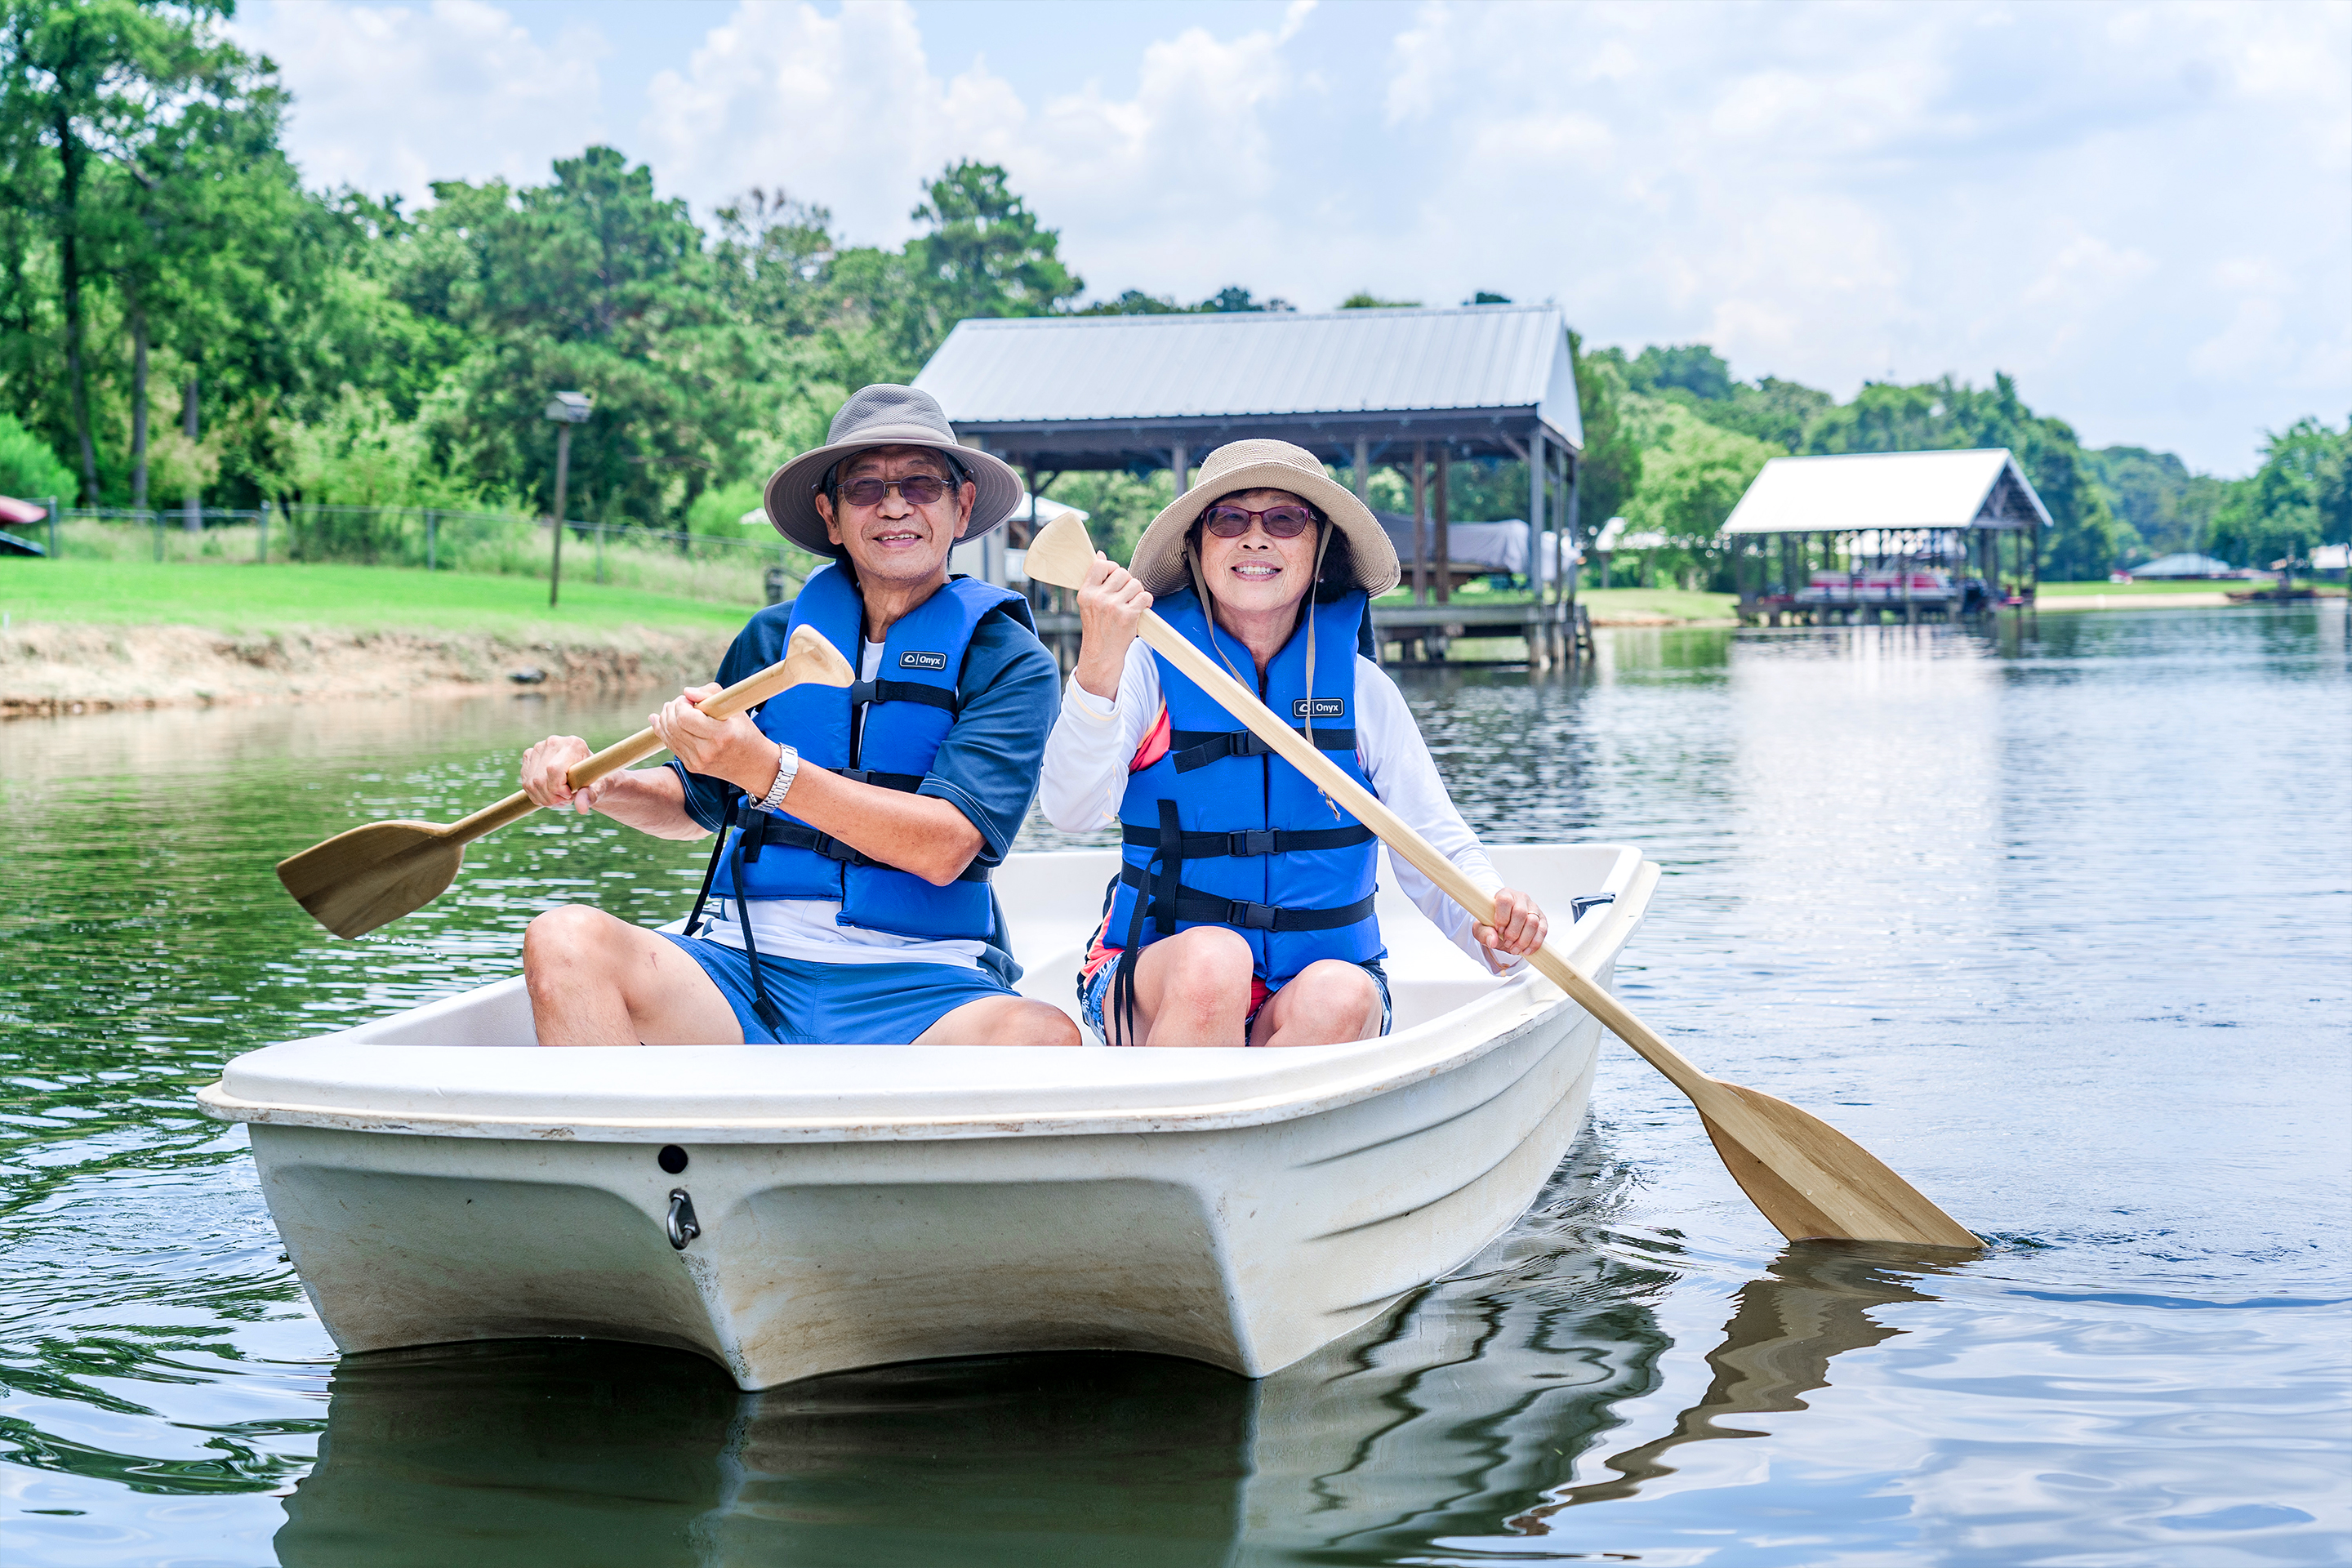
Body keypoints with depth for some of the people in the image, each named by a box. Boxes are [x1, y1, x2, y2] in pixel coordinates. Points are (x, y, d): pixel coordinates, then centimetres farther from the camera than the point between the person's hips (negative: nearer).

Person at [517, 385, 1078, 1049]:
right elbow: (698, 802, 25)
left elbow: (944, 848, -13)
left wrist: (764, 769, -23)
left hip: (918, 990, -3)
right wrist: (600, 784, 4)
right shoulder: (774, 637, 12)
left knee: (1044, 1036, -36)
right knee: (565, 939, -25)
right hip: (744, 970, 3)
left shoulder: (1007, 661, 2)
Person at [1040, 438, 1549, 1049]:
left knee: (1341, 998, -31)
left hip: (1324, 974, 2)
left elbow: (1438, 853, 7)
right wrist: (1098, 669, -35)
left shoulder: (1361, 689, 6)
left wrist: (1493, 922, -16)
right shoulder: (1148, 670, -1)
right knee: (1212, 958, -34)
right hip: (1158, 981, -2)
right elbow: (1073, 810, -18)